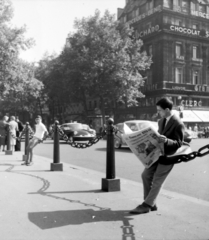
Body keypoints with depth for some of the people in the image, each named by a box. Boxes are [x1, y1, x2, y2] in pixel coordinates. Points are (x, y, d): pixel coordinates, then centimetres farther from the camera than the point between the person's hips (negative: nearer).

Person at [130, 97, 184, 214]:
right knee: (146, 175, 6)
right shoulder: (161, 121, 8)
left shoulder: (178, 124, -18)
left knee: (157, 181, -3)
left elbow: (179, 143, -17)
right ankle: (151, 204, 16)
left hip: (168, 155, -8)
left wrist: (166, 140, -33)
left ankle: (146, 205, 6)